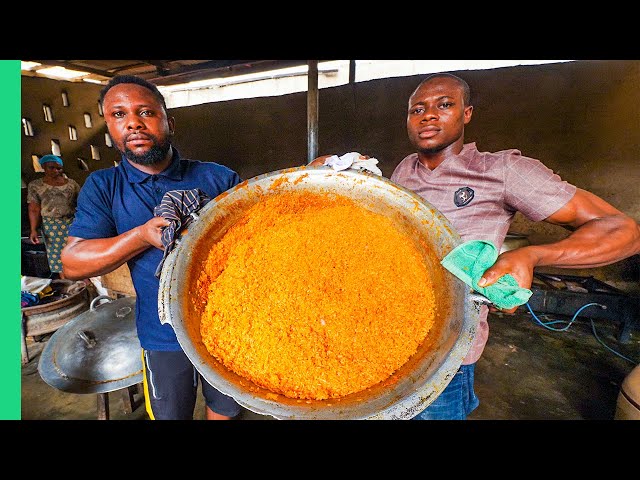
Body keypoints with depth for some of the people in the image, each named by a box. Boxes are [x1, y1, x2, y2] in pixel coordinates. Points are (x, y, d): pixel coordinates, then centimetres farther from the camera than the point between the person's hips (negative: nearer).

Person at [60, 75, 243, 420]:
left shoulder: (218, 178, -6)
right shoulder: (102, 187, -2)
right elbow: (73, 263, -7)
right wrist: (143, 236, -22)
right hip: (164, 336, 1)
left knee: (225, 409, 24)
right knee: (170, 414, 23)